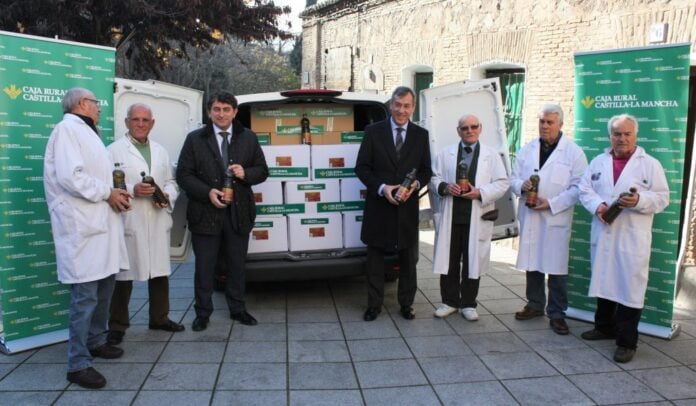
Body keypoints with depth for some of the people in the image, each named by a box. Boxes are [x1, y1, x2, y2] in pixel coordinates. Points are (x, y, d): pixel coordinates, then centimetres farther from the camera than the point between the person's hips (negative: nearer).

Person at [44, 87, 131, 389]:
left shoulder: (85, 132, 21)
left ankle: (96, 342, 33)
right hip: (82, 227, -10)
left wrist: (113, 193, 5)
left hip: (100, 223, 10)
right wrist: (107, 192, -14)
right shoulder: (68, 129, -10)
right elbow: (70, 176, -23)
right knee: (85, 297, -7)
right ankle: (78, 364, 2)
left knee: (104, 287, 18)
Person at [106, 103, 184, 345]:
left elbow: (171, 182, 17)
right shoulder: (115, 150, -1)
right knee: (124, 273, 0)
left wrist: (167, 196, -3)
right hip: (128, 221, -5)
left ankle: (159, 318, 26)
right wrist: (132, 190, -20)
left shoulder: (161, 152, 17)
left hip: (158, 221, 5)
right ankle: (117, 325, 13)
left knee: (160, 271, 12)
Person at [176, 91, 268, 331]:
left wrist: (245, 174, -13)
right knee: (204, 267, 7)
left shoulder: (248, 138, 7)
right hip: (205, 213, -1)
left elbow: (262, 171, 9)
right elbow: (183, 175, -1)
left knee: (237, 265, 12)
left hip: (239, 213, 2)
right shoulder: (195, 139, 1)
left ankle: (237, 309, 28)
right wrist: (207, 192, -16)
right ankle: (203, 313, 22)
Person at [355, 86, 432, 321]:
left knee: (408, 258, 10)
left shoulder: (421, 135, 7)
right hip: (379, 205, -1)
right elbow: (362, 167, -1)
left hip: (408, 206, 2)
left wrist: (415, 184, -12)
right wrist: (382, 188, -15)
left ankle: (406, 304, 25)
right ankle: (374, 305, 20)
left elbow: (426, 170, 9)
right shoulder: (373, 132, 0)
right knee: (375, 258, 7)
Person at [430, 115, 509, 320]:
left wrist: (480, 193, -13)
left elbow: (502, 183, 2)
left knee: (473, 261, 6)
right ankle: (449, 301, 21)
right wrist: (445, 187, -12)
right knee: (449, 260, 7)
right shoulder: (446, 153, 8)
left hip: (477, 218, -1)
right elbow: (434, 178, 9)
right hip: (450, 216, 1)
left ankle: (468, 304, 19)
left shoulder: (491, 155, 5)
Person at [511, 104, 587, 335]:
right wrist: (522, 185, -12)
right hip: (529, 217, 4)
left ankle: (557, 314, 14)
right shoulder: (527, 150, 10)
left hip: (556, 218, -4)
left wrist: (552, 203, -17)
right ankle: (535, 304, 29)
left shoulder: (573, 152, -3)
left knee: (556, 268, 0)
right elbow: (514, 178, 11)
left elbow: (578, 188, -8)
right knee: (532, 263, 13)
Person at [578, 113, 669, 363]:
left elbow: (662, 198, -3)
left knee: (630, 287, -3)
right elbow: (585, 189, 7)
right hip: (603, 235, 4)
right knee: (603, 281, 15)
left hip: (632, 239, -4)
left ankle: (627, 342, 7)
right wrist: (597, 205, -12)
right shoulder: (598, 162, 11)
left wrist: (640, 201, -21)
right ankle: (604, 327, 33)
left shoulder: (650, 165, 0)